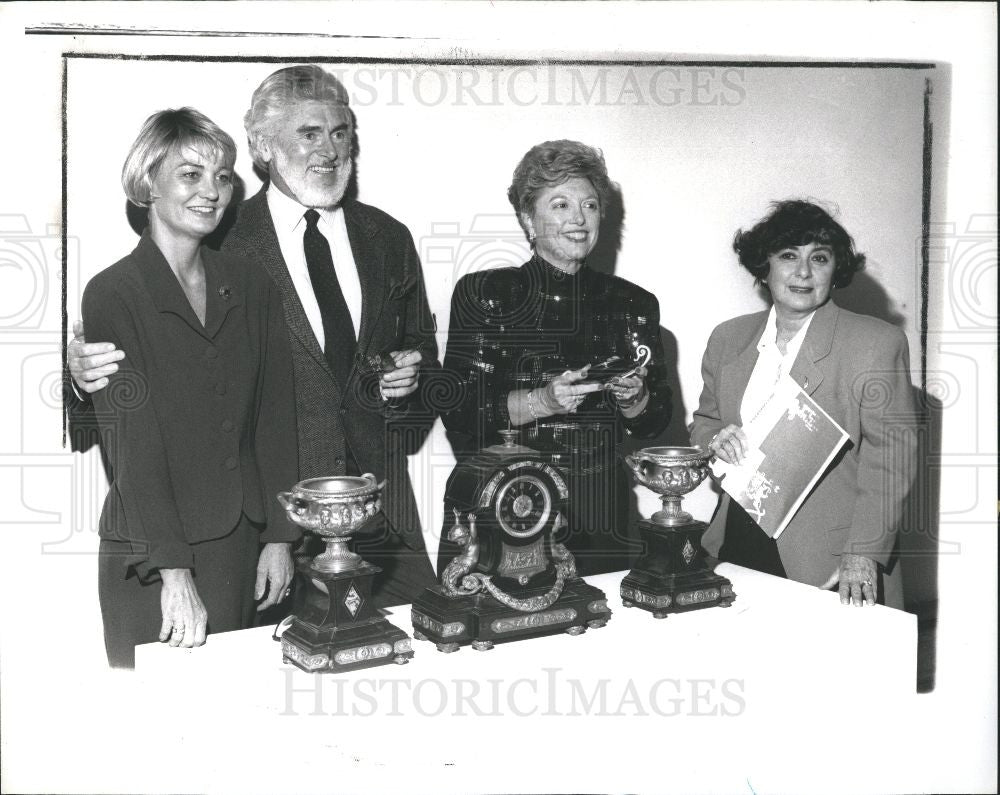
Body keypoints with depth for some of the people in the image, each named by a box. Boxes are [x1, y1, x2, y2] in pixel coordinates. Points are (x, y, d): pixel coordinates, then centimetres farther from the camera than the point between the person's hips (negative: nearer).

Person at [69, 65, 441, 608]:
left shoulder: (389, 239, 11)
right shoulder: (221, 243, -4)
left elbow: (421, 346, 20)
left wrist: (414, 367, -1)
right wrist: (89, 371, -20)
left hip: (381, 493, 4)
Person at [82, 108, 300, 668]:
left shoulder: (252, 290, 7)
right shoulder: (113, 296, -7)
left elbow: (275, 418, 8)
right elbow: (132, 442, -13)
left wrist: (279, 537, 2)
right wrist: (174, 572, -18)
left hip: (242, 550, 4)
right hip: (147, 560, -4)